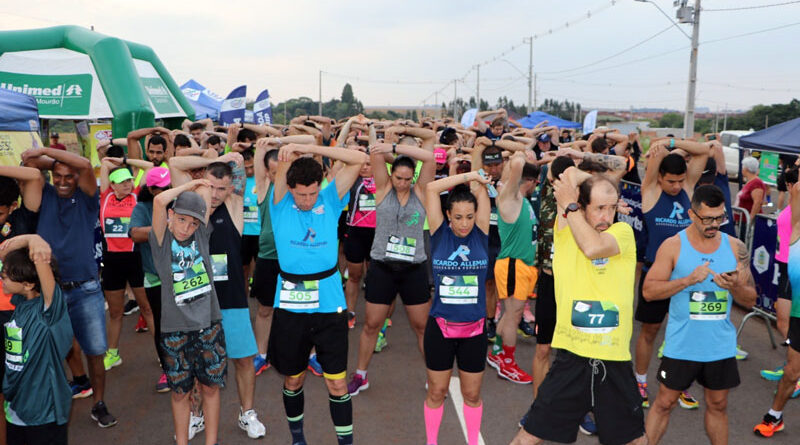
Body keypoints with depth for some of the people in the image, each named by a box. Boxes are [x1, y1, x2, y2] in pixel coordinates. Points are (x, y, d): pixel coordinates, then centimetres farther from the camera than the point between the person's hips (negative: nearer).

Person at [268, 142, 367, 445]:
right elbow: (284, 158, -14)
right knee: (293, 378, 17)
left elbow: (359, 159, -10)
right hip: (290, 305, 1)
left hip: (330, 304, 0)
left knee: (337, 382, 4)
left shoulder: (330, 201, -1)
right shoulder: (281, 204, -2)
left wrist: (310, 148, -17)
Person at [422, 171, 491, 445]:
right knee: (437, 392, 12)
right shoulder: (440, 234, -5)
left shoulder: (480, 234, -3)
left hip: (474, 329, 1)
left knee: (472, 394, 14)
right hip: (440, 328, -1)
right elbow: (431, 189, -12)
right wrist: (468, 176, -8)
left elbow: (481, 189, -7)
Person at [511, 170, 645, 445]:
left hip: (615, 360, 0)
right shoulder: (565, 232, 2)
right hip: (570, 357, 0)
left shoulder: (623, 232, 0)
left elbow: (593, 247, -21)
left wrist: (569, 204, -13)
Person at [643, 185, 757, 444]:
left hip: (721, 345, 3)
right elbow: (648, 291, -12)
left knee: (718, 404, 16)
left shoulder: (736, 248, 1)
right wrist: (689, 280, -22)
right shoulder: (673, 246, -8)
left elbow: (750, 300, 4)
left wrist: (734, 286, -18)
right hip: (682, 345, -3)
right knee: (665, 403, 7)